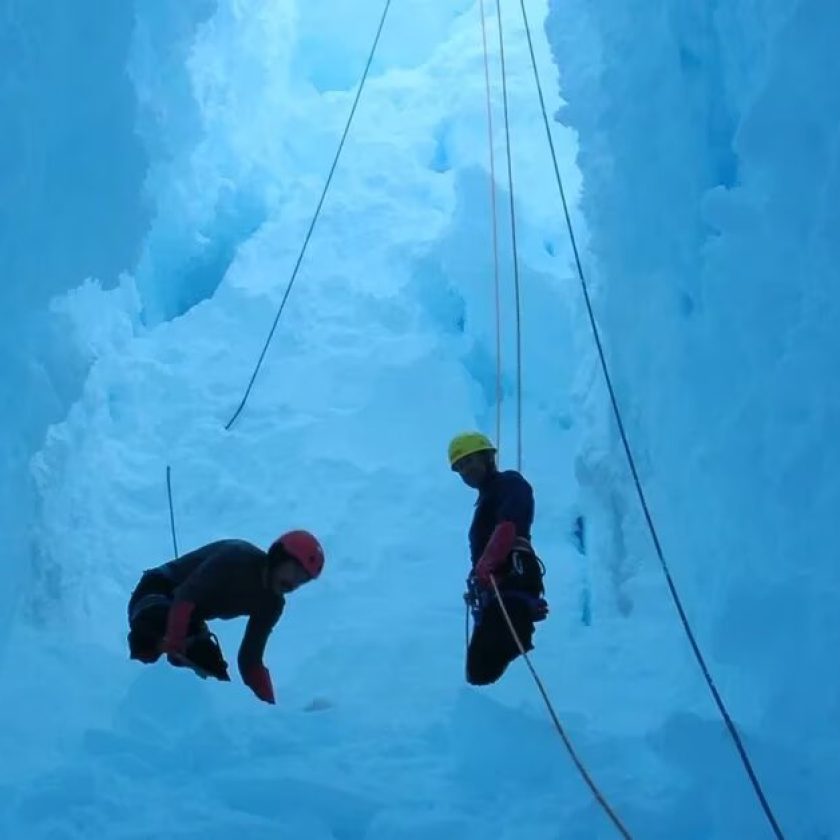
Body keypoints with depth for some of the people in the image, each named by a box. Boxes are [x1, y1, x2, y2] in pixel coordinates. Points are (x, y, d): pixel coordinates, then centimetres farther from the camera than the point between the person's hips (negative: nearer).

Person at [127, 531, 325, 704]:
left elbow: (251, 660, 4)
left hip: (187, 619, 9)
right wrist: (173, 646, -44)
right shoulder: (238, 557, -24)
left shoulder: (271, 603, 0)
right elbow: (185, 596, -32)